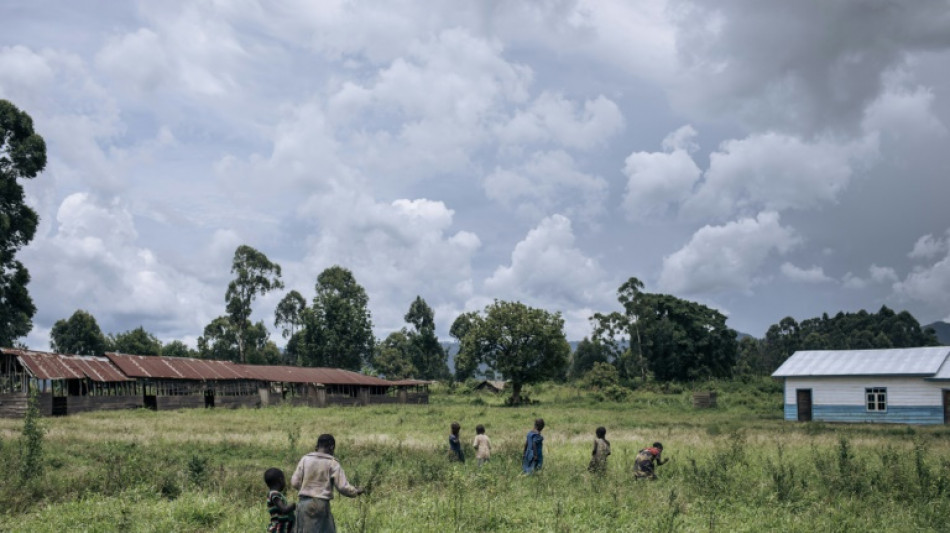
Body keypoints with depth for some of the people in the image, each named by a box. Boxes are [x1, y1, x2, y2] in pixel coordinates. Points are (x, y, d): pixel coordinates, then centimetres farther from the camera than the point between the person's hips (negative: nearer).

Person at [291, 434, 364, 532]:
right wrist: (356, 491, 13)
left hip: (304, 503, 3)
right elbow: (343, 487, -6)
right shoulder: (332, 463, -4)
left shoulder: (305, 459, 3)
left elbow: (295, 483, 3)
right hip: (322, 504, -3)